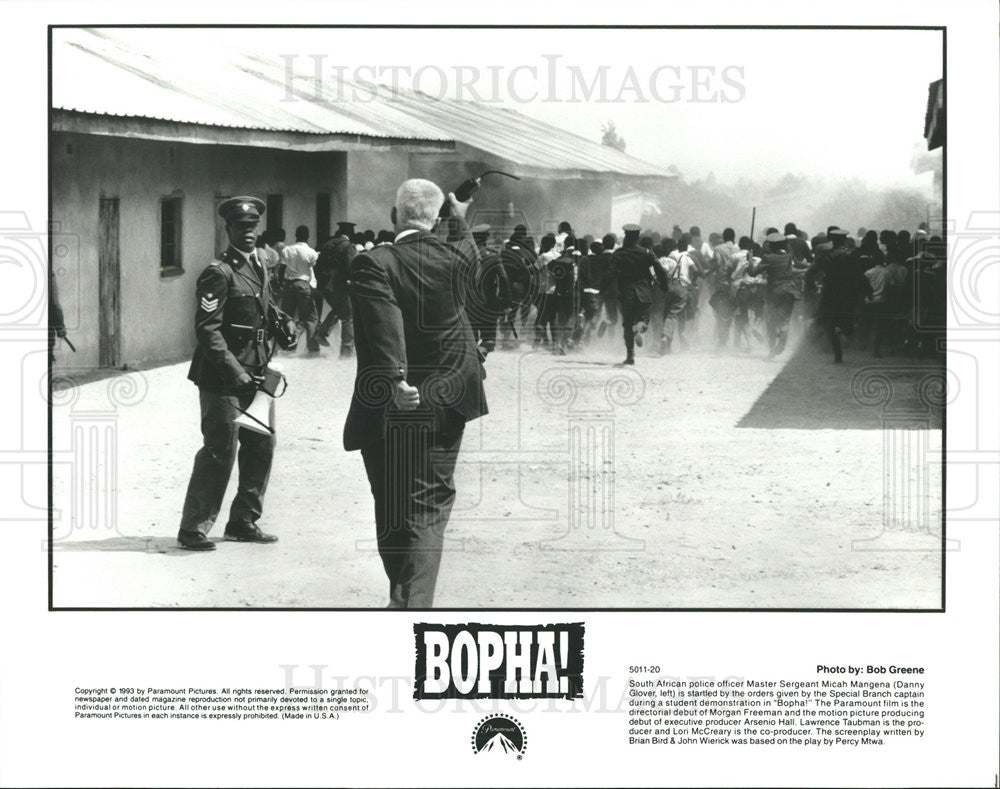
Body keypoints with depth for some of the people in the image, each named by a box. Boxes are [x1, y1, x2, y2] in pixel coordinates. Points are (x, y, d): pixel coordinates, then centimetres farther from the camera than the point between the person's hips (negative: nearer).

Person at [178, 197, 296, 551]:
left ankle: (243, 522, 22)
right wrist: (235, 372, -22)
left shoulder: (259, 269, 15)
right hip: (222, 379, -8)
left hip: (253, 375, 9)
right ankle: (193, 528, -1)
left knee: (262, 445, 10)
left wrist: (282, 321, 6)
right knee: (220, 450, -8)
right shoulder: (219, 273, -11)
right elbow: (207, 330, -17)